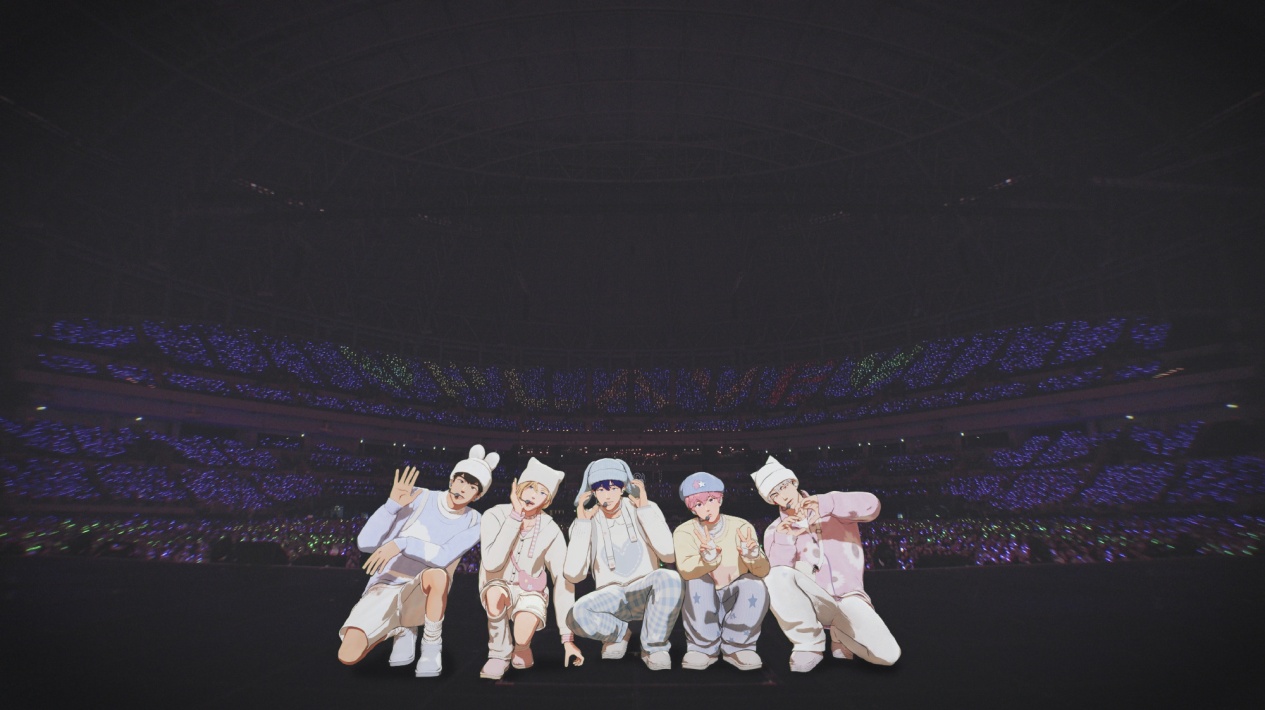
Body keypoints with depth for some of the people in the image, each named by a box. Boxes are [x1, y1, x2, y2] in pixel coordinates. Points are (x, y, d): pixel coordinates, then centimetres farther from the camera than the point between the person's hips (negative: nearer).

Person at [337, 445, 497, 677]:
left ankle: (431, 646, -9)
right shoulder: (418, 499, -10)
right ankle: (402, 630, 10)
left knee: (438, 575, -37)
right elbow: (366, 544, -14)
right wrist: (392, 504, -26)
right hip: (384, 590, 1)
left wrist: (402, 543, -36)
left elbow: (443, 557, -25)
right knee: (348, 656, -24)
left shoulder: (473, 523, -6)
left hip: (420, 597, -1)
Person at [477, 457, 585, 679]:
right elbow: (492, 564, -34)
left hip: (531, 591, 0)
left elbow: (563, 582, -16)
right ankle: (500, 654, -9)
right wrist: (515, 516, -33)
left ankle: (521, 647, 6)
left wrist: (567, 638, -19)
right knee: (497, 594, -37)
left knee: (524, 633, -33)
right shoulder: (495, 516, -19)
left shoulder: (551, 531, -16)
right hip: (498, 586, 0)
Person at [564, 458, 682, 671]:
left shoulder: (645, 510, -7)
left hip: (646, 592, -1)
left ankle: (654, 647, -9)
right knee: (578, 613, -32)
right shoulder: (586, 522, -6)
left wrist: (645, 509, -22)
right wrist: (582, 523, -21)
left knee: (669, 578, -35)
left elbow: (668, 555, -22)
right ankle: (619, 633, 4)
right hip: (611, 596, 1)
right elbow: (573, 574, -17)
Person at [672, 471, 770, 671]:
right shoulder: (684, 532, -11)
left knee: (754, 584, -29)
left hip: (738, 603, 1)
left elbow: (763, 571, -19)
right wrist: (708, 558, -50)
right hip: (703, 607, 0)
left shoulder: (741, 527, -9)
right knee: (698, 581, -31)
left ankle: (736, 647, -8)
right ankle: (703, 647, -10)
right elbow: (686, 570, -29)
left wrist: (752, 555, -42)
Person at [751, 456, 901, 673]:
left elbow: (871, 506, -16)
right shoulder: (775, 531, 6)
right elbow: (779, 572, -7)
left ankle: (842, 634, 8)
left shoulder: (833, 507, 4)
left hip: (848, 597, 0)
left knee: (887, 654, -25)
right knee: (776, 576, -30)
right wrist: (783, 541, -24)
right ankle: (810, 643, -12)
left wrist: (827, 503, -31)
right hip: (814, 601, 1)